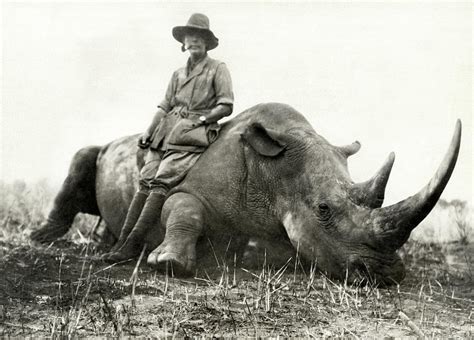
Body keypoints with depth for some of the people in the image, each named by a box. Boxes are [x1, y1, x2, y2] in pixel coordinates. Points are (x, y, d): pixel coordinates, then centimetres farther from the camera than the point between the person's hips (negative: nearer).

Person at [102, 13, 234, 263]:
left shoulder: (217, 69, 8)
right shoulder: (178, 74, 23)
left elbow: (226, 107, 1)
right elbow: (164, 107, 19)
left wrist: (201, 119, -10)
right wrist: (149, 132, 6)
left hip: (194, 133, -5)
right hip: (167, 130, 5)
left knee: (161, 181, -20)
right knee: (145, 180, -10)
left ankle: (134, 244, -24)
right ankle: (122, 240, -13)